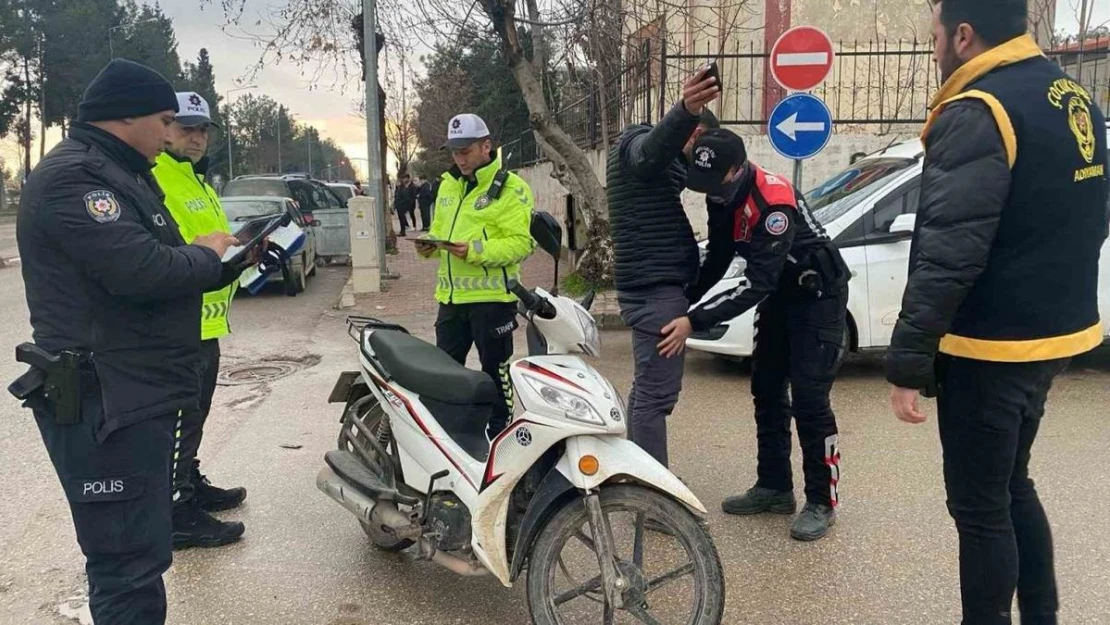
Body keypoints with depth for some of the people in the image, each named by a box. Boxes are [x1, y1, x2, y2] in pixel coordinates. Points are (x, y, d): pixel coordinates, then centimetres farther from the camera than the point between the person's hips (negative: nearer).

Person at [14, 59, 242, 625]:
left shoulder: (121, 174, 19)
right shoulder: (73, 176, -17)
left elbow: (156, 266, 19)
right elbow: (141, 269, -29)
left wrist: (225, 258, 4)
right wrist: (205, 255, -10)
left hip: (137, 395, 11)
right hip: (104, 403, -11)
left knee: (139, 550, 21)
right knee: (131, 560, -6)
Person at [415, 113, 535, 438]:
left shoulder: (510, 189, -9)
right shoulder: (448, 185, 15)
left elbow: (521, 242, -16)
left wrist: (476, 250, -26)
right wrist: (429, 244, 1)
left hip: (492, 296, -7)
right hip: (451, 296, 7)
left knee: (495, 372, 4)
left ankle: (499, 436, 17)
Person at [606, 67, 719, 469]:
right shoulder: (639, 144, -12)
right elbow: (656, 145, -35)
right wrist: (686, 111, -55)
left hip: (652, 285, 11)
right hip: (656, 287, -11)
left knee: (647, 387, 17)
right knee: (657, 393, -11)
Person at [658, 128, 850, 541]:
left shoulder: (774, 202, -32)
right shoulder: (722, 196, -6)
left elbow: (756, 284, -35)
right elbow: (717, 259, 3)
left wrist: (694, 322, -36)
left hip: (818, 295, -8)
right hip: (780, 293, 9)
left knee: (809, 399, -10)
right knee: (767, 391, 10)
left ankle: (821, 502, 2)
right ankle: (774, 488, 20)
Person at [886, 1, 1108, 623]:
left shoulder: (977, 115, -19)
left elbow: (948, 254, -26)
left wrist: (908, 362, -22)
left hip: (990, 348, -9)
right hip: (1051, 334, 9)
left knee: (979, 506, 3)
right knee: (1012, 486, 23)